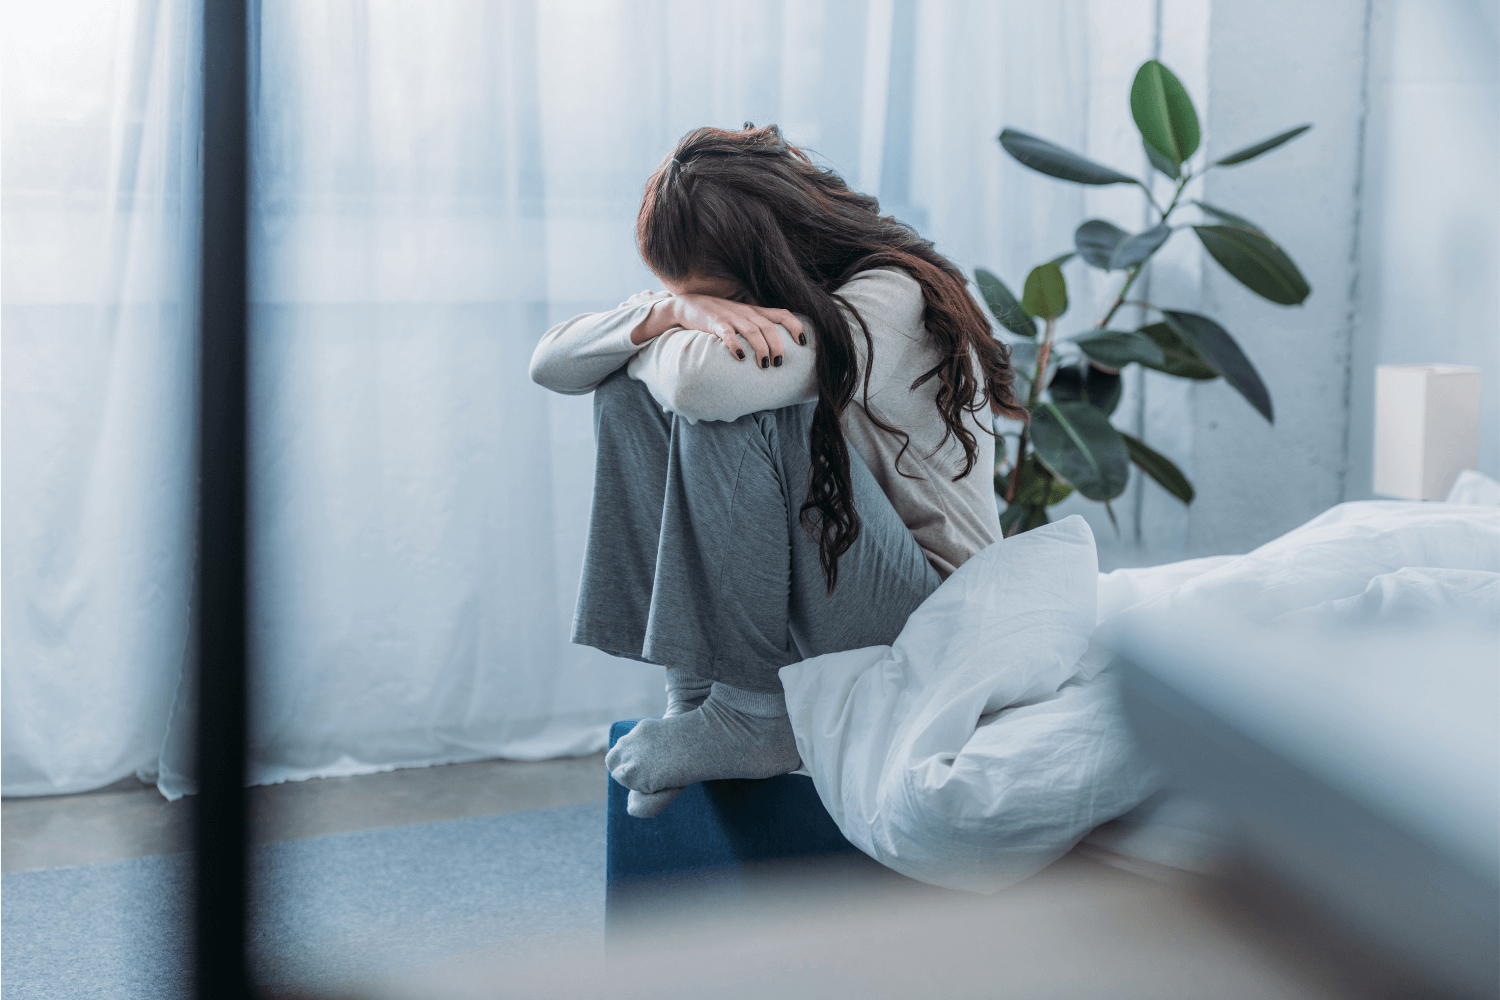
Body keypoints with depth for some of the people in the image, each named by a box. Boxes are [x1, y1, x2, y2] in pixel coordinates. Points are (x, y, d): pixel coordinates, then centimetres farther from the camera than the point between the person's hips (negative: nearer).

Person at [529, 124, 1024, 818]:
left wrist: (647, 342, -14)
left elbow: (703, 379, -39)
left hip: (927, 613, -8)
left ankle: (753, 714, -17)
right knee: (629, 395, -4)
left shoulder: (891, 297, -21)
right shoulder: (745, 300, 3)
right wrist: (666, 311, -22)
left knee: (728, 415, -28)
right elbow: (551, 364, -2)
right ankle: (693, 686, -7)